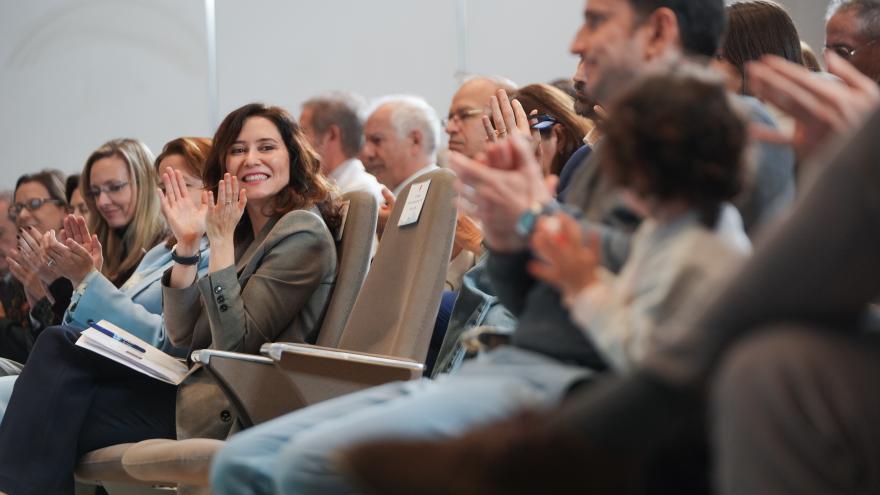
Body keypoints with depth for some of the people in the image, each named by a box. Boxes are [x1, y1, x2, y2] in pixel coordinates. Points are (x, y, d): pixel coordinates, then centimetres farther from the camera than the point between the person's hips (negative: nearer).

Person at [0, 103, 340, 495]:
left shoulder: (302, 234, -9)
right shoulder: (248, 234, 17)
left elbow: (234, 345, -16)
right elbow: (184, 337, 10)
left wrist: (221, 242, -14)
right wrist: (188, 245, -1)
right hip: (203, 385, 8)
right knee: (60, 342, -6)